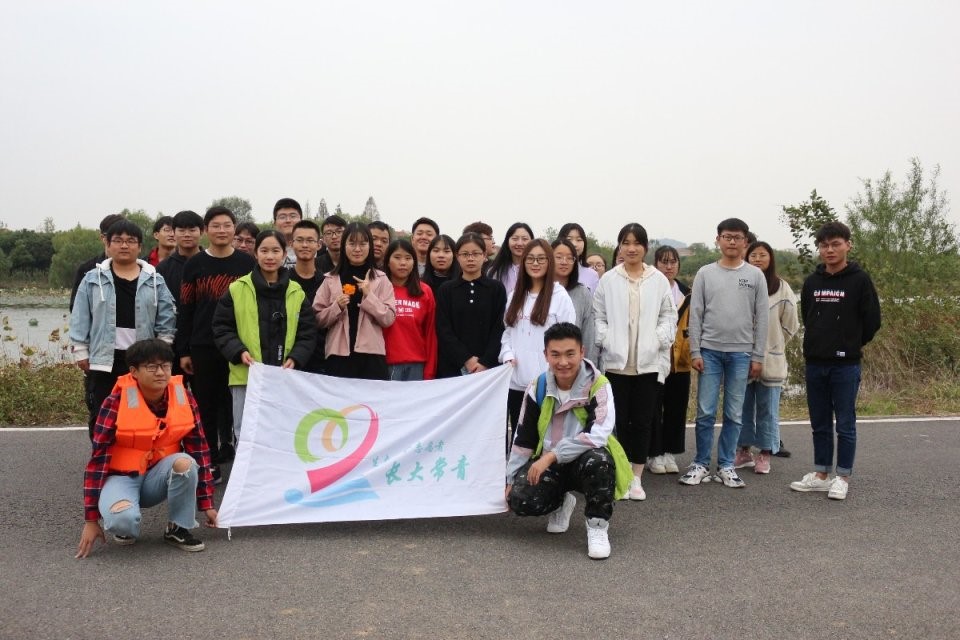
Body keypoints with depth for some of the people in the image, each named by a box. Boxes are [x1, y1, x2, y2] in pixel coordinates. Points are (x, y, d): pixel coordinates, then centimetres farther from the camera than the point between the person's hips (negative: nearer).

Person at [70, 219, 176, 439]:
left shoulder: (155, 281, 5)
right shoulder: (93, 279, 4)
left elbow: (166, 320, 5)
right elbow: (80, 319, 3)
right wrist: (81, 352, -1)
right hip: (103, 360, 0)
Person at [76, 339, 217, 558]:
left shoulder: (184, 398, -10)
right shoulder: (117, 402, -19)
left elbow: (199, 451, -5)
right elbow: (98, 459, -16)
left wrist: (206, 504, -4)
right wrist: (91, 519, -16)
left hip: (158, 476, 3)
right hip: (122, 476, -3)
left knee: (185, 462, -31)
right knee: (123, 518, -36)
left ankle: (178, 529, -9)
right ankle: (126, 529, 3)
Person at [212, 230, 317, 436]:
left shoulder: (297, 293, 6)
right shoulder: (237, 289, 2)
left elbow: (308, 333, 6)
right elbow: (221, 328, 2)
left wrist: (295, 359, -10)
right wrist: (239, 352, -13)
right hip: (246, 377, -1)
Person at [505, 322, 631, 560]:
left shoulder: (597, 385, -15)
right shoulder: (537, 388, -3)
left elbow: (598, 434, -27)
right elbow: (523, 438, 6)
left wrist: (552, 455, -28)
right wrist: (512, 479, 6)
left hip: (586, 460, -4)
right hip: (548, 462, 4)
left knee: (597, 459, -39)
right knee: (520, 500, -21)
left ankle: (597, 526, -15)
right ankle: (561, 503, 15)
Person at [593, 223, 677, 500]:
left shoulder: (658, 280, 4)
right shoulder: (608, 280, 2)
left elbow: (669, 316, 6)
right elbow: (598, 316, 3)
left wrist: (657, 340, -8)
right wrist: (606, 340, -10)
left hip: (649, 362, 1)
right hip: (616, 361, -1)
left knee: (642, 421, 6)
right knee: (619, 420, 4)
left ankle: (636, 477, 17)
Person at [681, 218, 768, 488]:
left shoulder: (755, 276, 5)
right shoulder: (705, 273, 4)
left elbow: (761, 319, 5)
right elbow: (695, 315, 3)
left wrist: (758, 356, 0)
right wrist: (695, 351, -4)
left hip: (741, 354, 1)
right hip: (709, 351, -1)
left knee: (734, 414, 5)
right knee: (705, 412, 0)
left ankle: (726, 465, 15)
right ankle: (700, 464, 11)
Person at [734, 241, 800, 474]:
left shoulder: (782, 288, -2)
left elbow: (790, 324, 3)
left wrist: (773, 345, 6)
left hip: (770, 359, -1)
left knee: (768, 409, 6)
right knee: (743, 407, 10)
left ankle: (765, 455, 15)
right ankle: (744, 451, 22)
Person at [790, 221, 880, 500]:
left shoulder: (859, 280, -6)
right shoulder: (812, 282, 7)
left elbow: (872, 321, -2)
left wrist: (850, 345, 6)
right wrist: (818, 343, 12)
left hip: (846, 365, -4)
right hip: (814, 363, 4)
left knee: (845, 424, 3)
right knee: (820, 423, 12)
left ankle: (842, 478, 13)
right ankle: (821, 475, 22)